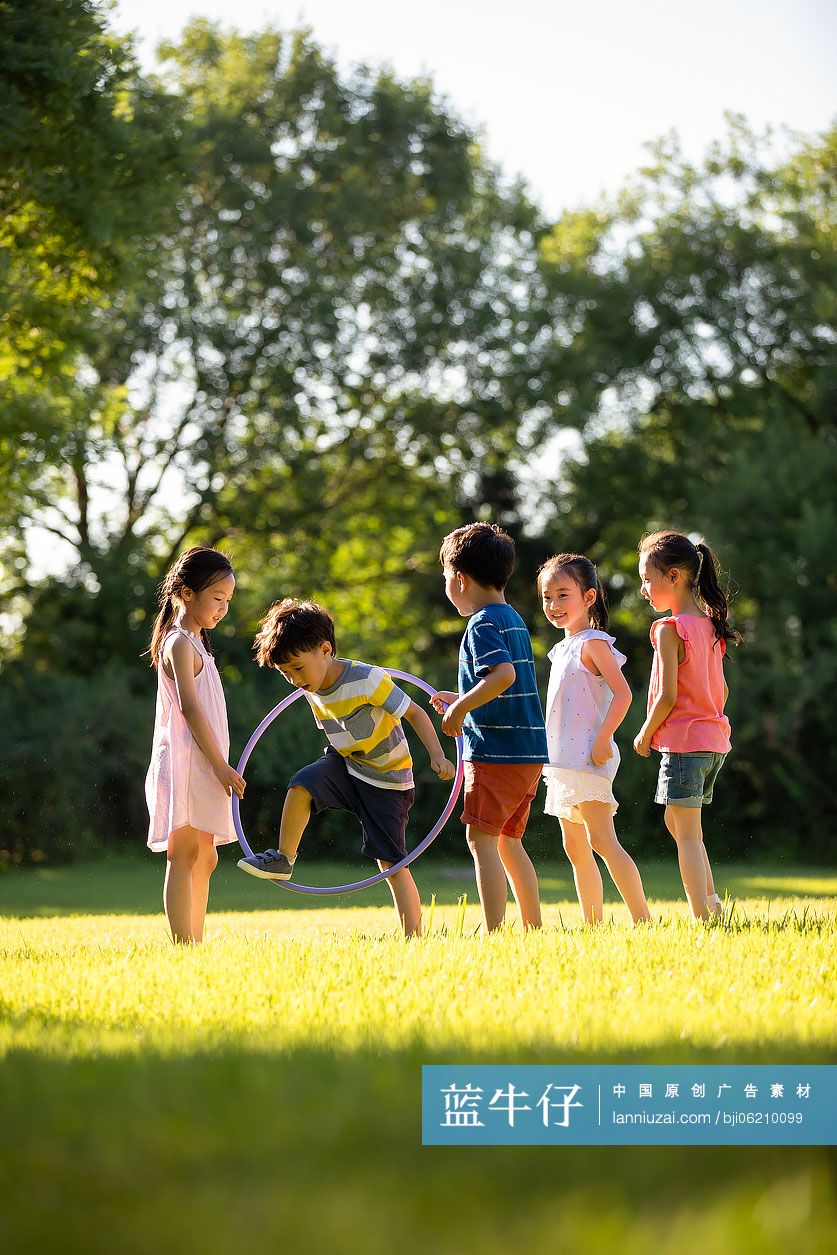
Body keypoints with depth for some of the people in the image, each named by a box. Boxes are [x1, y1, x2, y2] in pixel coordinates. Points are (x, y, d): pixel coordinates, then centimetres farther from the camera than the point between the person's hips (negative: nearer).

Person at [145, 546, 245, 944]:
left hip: (200, 767, 10)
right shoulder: (180, 644, -9)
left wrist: (218, 766, 18)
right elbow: (189, 706, -17)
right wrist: (220, 764, -19)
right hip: (185, 760, -10)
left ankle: (195, 943, 11)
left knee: (204, 858, 10)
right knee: (184, 854, -13)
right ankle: (182, 944, -16)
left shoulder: (194, 643, 21)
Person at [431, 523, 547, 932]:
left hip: (495, 753, -9)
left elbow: (504, 674, -27)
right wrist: (463, 699, 26)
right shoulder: (514, 620, 17)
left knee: (481, 838, -9)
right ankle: (534, 928, 18)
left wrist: (460, 708, -19)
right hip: (529, 752, 9)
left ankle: (493, 933, -15)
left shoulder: (483, 625, -11)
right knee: (508, 841, 16)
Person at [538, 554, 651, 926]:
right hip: (562, 762, 10)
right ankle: (592, 925, 13)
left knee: (602, 841, -16)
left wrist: (602, 741, -22)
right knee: (575, 849, 9)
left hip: (588, 759, -10)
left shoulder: (593, 643, -9)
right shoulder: (563, 649, 18)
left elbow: (622, 694, -18)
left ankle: (642, 920, -19)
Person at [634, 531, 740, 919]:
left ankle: (702, 919, -8)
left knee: (687, 835, -4)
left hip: (683, 741, -8)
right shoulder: (711, 627, 9)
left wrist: (645, 735, -4)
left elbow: (667, 695, -17)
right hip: (715, 740, 8)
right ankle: (712, 902, 20)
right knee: (675, 820, 22)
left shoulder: (670, 630, -14)